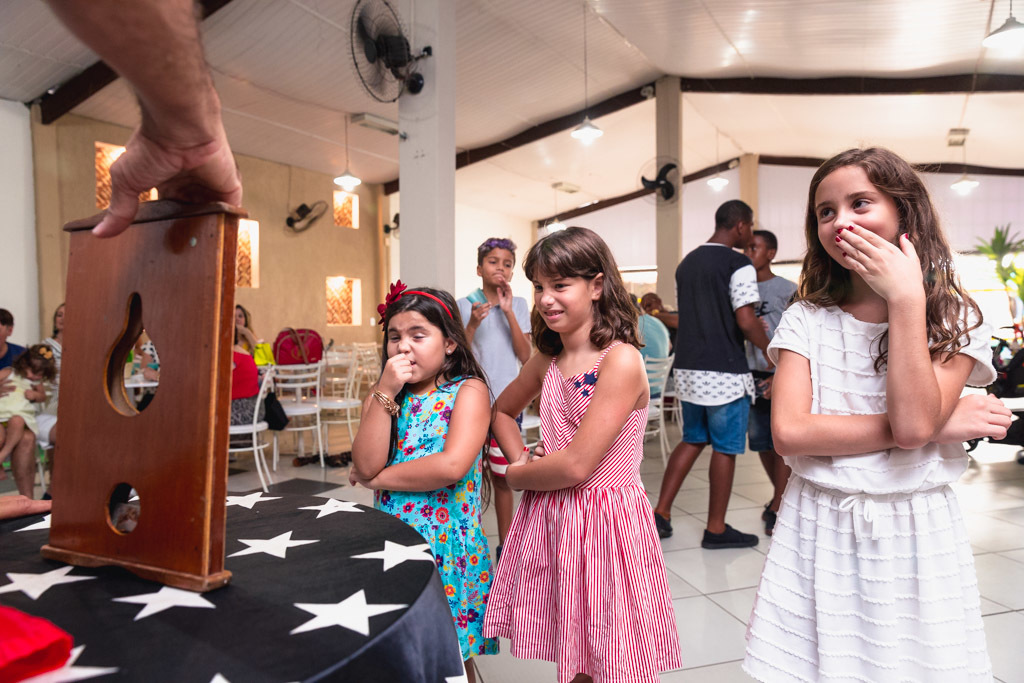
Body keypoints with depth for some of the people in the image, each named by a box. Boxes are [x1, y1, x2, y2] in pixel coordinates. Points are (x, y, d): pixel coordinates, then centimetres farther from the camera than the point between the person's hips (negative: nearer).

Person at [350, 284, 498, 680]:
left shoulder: (468, 390, -9)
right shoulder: (382, 397, 6)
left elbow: (452, 466, -23)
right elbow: (366, 465, -8)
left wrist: (378, 477, -11)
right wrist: (386, 394, -15)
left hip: (448, 546, -4)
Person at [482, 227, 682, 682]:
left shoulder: (621, 360, -18)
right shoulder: (546, 359, 3)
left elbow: (576, 464, -21)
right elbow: (502, 411, 21)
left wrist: (516, 475, -4)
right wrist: (521, 460, 4)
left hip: (605, 523, -6)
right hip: (549, 519, 6)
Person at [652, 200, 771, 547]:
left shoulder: (686, 263, 12)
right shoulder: (738, 264, -11)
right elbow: (746, 321, -19)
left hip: (687, 367, 7)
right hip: (724, 372, -7)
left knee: (692, 440, 17)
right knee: (725, 449, 5)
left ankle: (660, 513, 14)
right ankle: (716, 529, 17)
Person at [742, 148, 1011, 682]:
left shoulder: (955, 318, -2)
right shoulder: (806, 320, -2)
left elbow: (913, 423, -19)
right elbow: (789, 433, -15)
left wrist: (906, 300, -16)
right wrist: (942, 425, -15)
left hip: (915, 532, 0)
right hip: (817, 527, 1)